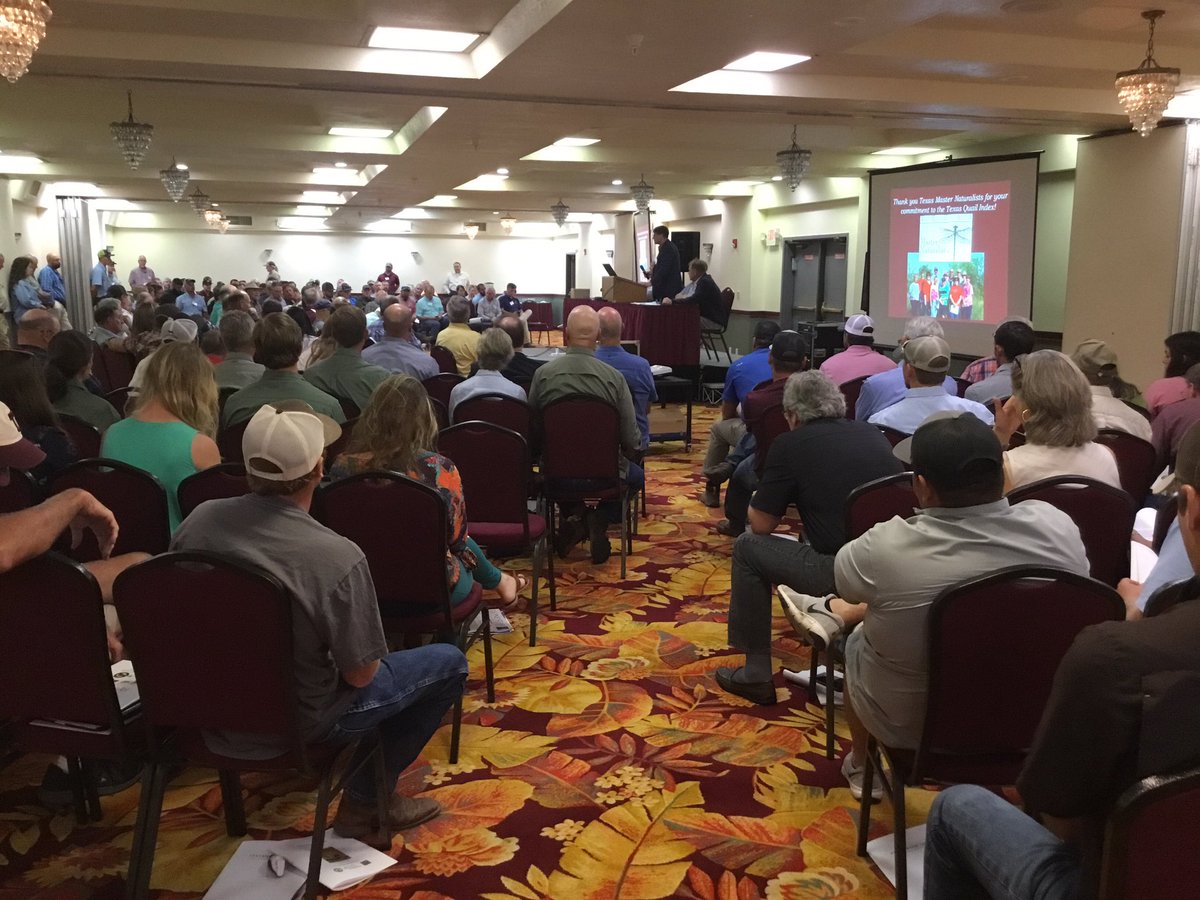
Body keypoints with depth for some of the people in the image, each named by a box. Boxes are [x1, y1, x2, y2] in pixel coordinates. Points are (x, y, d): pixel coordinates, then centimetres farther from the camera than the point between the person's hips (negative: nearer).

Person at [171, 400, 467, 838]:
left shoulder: (199, 520, -14)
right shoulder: (337, 557, -31)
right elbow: (360, 673, -20)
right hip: (297, 723, -6)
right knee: (448, 662, 10)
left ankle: (366, 798, 31)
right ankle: (366, 799, 17)